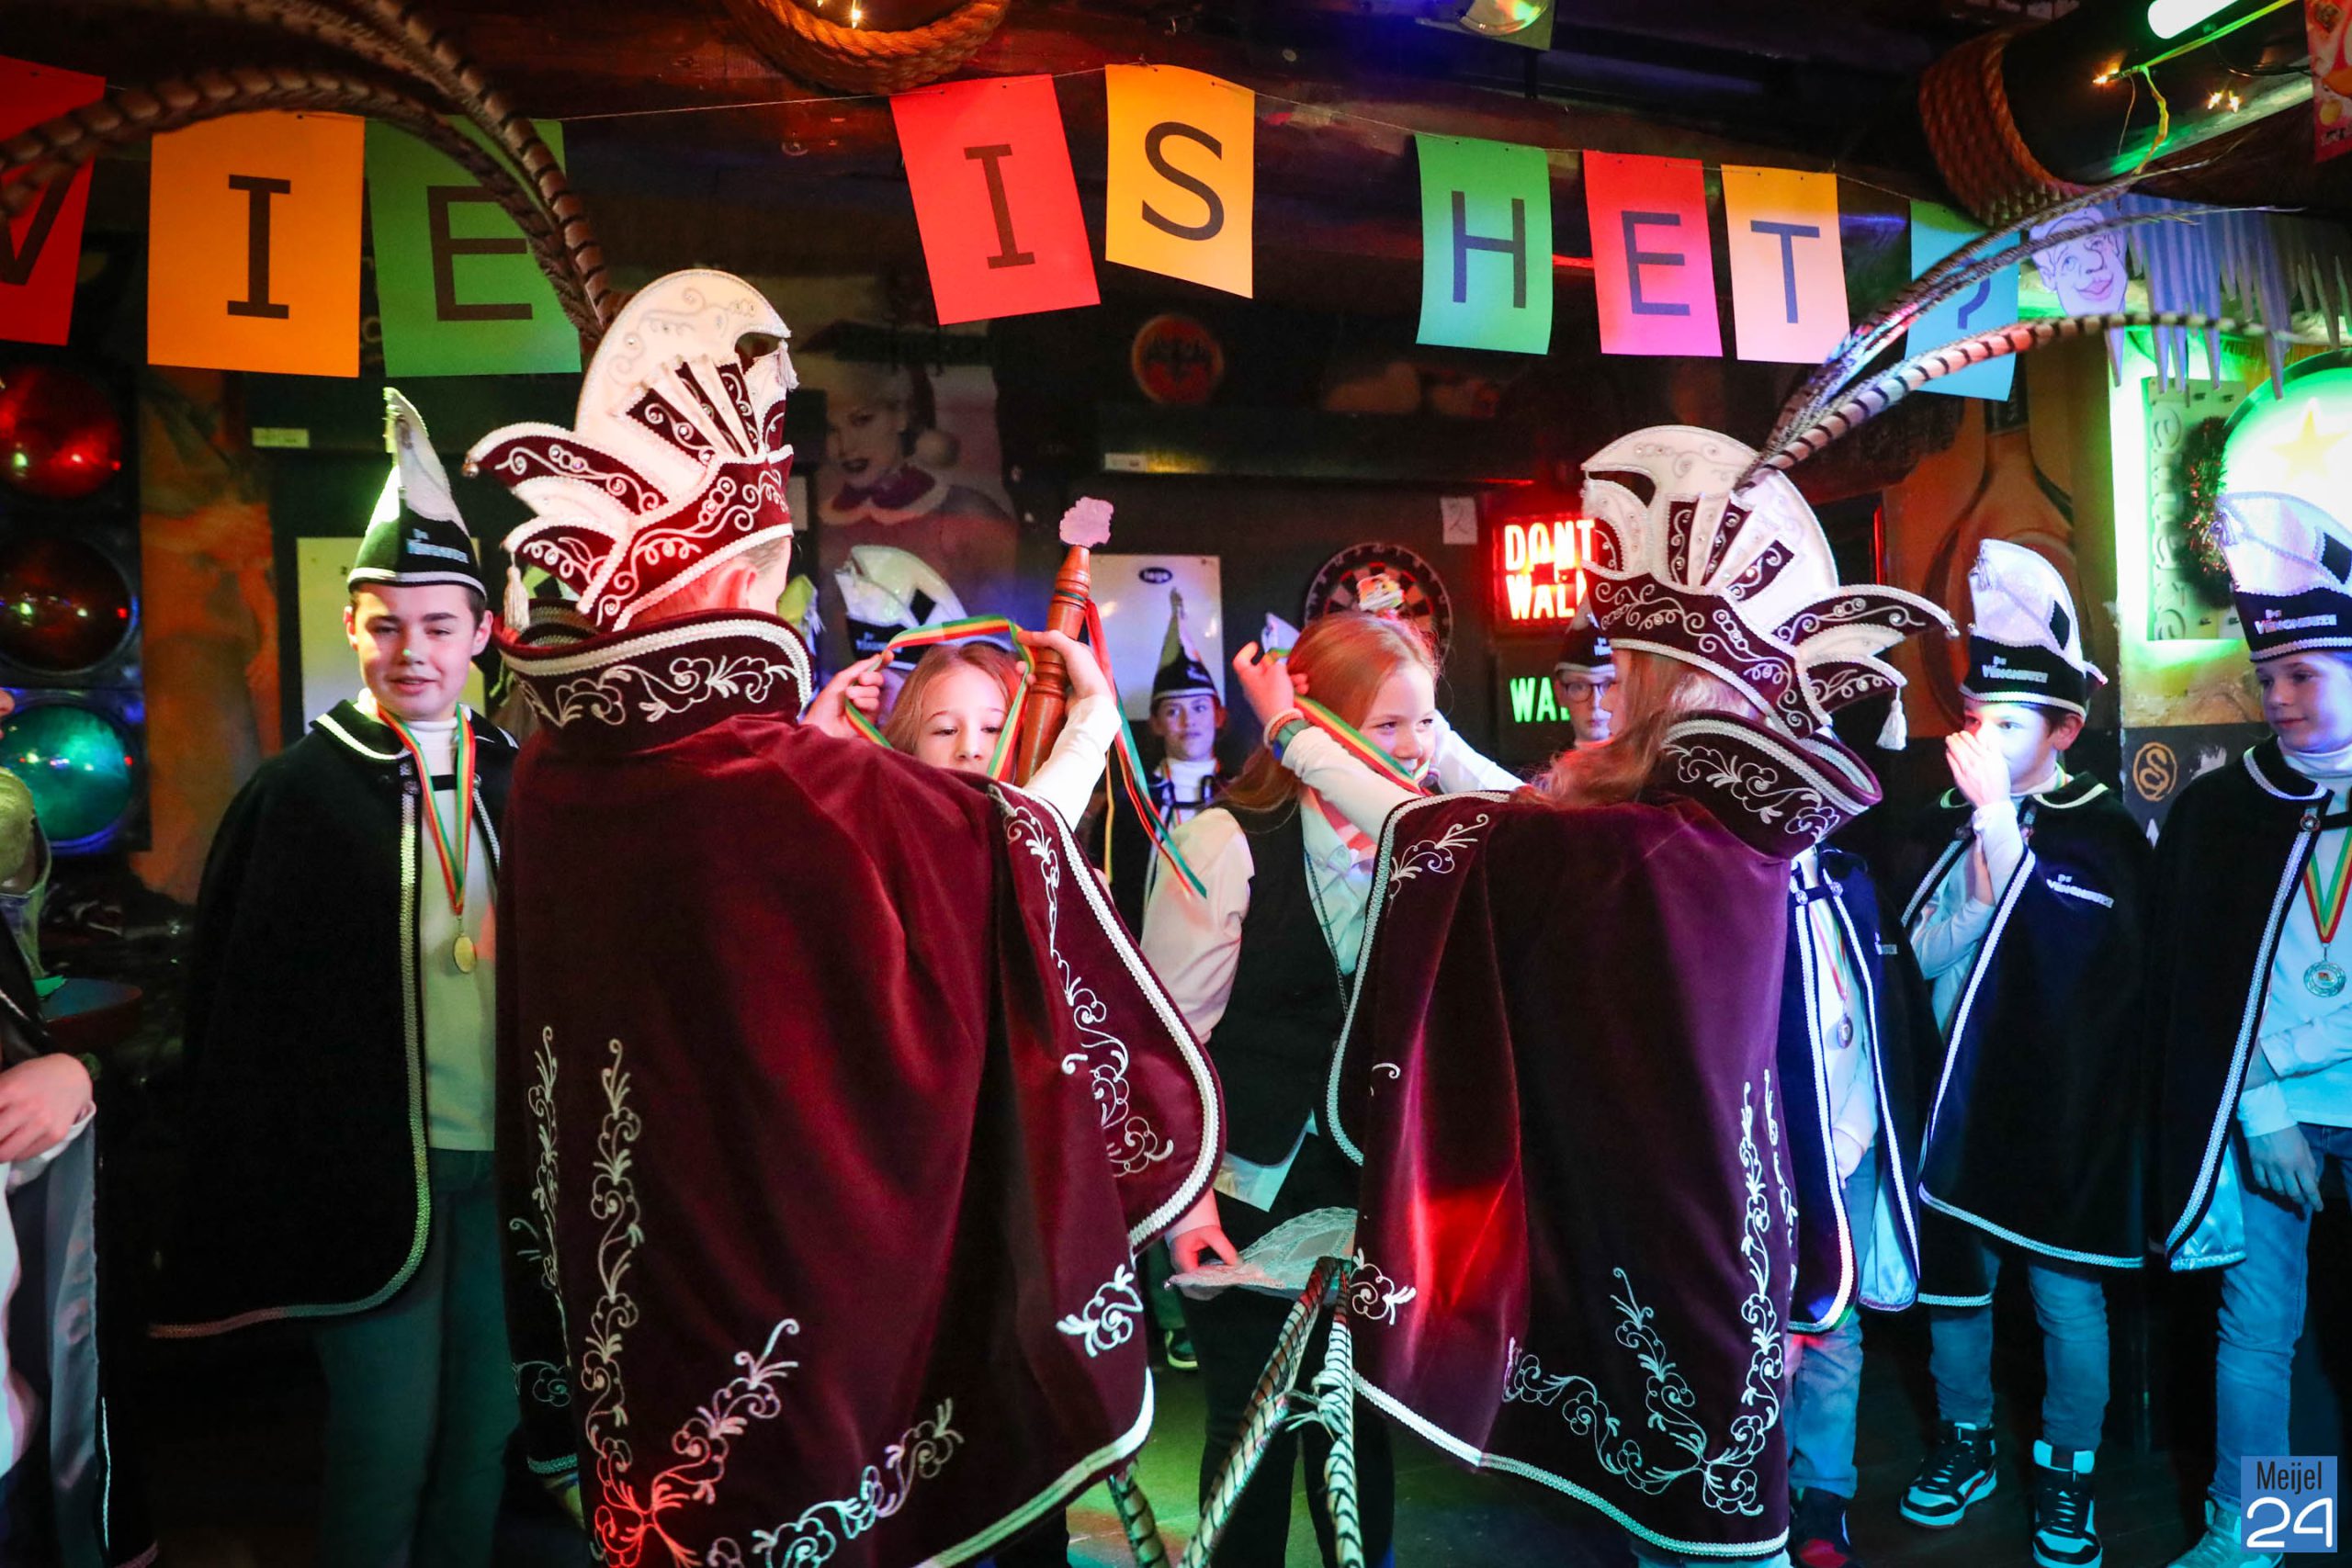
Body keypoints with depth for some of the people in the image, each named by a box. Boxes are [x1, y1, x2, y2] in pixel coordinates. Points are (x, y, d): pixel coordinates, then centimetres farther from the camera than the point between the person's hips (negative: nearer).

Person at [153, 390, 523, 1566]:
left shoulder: (515, 780, 5)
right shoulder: (297, 794, -5)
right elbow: (237, 1013, -4)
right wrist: (265, 1209, -6)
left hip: (506, 1159, 4)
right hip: (370, 1169, -3)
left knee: (485, 1422, 15)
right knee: (387, 1439, 5)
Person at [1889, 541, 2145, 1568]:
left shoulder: (2105, 836, -7)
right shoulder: (1942, 824, 4)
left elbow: (2055, 949, -23)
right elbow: (1917, 954, 2)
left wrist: (1999, 814, -24)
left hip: (2061, 1109, -4)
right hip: (1956, 1096, 4)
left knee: (2067, 1298, 7)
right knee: (1951, 1278, 15)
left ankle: (2066, 1475, 28)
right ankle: (1965, 1442, 36)